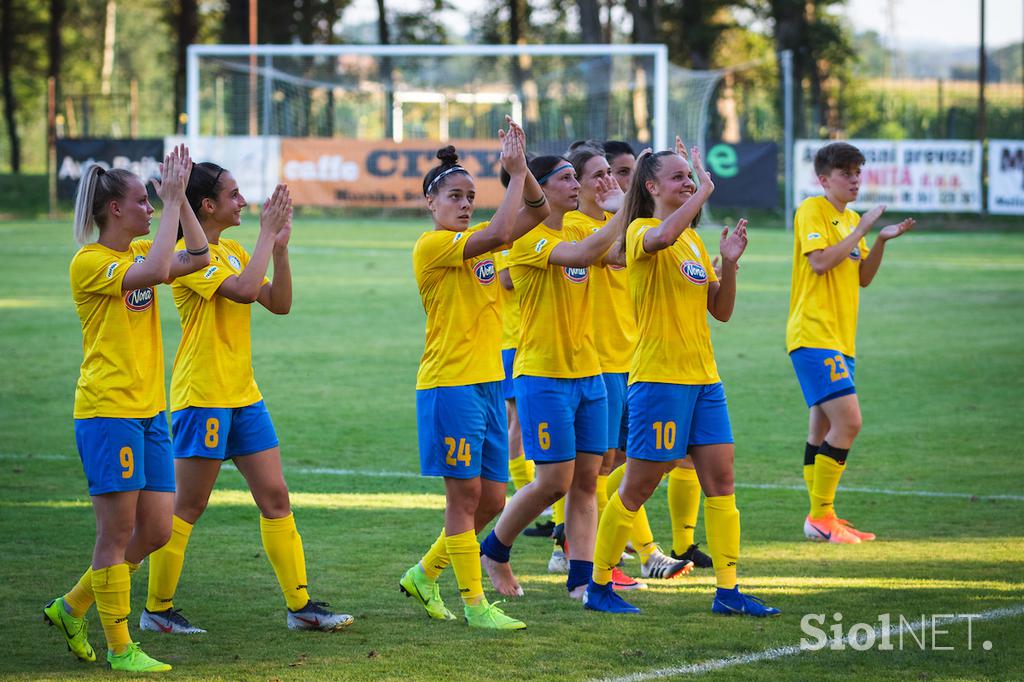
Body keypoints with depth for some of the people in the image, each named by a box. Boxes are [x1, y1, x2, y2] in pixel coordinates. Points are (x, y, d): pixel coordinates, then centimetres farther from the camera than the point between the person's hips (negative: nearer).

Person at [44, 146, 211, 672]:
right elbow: (154, 271, -25)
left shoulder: (139, 251, 15)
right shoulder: (89, 261, -10)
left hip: (149, 409, 8)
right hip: (106, 411, -8)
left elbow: (197, 258, 6)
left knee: (155, 531, 7)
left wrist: (179, 198, 0)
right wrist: (171, 203, -19)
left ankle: (72, 608, 23)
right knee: (118, 533, -5)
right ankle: (119, 648, 3)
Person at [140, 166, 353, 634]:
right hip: (202, 397, -8)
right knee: (188, 507, -2)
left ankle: (300, 605, 10)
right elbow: (244, 290, -27)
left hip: (243, 394, 8)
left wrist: (280, 246, -2)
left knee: (275, 497, 6)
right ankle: (157, 609, 8)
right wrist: (267, 234, -19)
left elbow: (279, 303, 9)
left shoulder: (233, 252, 13)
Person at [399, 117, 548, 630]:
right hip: (449, 385, -8)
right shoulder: (432, 246, -10)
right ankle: (474, 603, 1)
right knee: (465, 495, -4)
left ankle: (424, 574, 26)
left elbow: (536, 211, 11)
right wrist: (515, 172, -17)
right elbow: (499, 233, -24)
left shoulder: (476, 241, 14)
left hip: (488, 381, 8)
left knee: (491, 499, 9)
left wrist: (520, 167, -3)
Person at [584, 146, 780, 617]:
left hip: (703, 378, 7)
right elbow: (661, 237, -35)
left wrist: (729, 262, -1)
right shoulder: (641, 230, -7)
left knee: (720, 480, 3)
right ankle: (599, 586, 10)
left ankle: (728, 591, 5)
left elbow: (721, 311, 15)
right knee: (638, 487, -2)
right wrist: (704, 191, -25)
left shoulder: (694, 239, 16)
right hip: (658, 378, -7)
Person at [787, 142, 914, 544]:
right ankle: (821, 517, -12)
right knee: (848, 421, -17)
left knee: (823, 428, 11)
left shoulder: (852, 219, 19)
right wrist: (860, 231, -16)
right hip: (814, 335, -9)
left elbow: (863, 278, 17)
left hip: (840, 338, 9)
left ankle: (821, 519, 15)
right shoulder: (812, 210, -7)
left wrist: (882, 241, 3)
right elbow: (820, 261, -20)